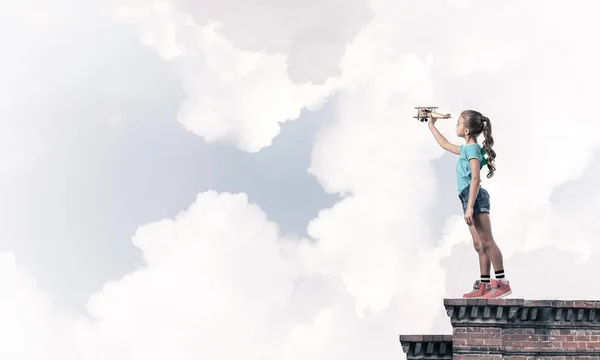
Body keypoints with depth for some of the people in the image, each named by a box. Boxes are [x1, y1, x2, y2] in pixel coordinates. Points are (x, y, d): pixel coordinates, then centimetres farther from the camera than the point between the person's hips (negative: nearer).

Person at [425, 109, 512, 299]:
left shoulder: (472, 148, -8)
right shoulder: (466, 148, 19)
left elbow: (475, 179, -17)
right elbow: (445, 145, 39)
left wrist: (470, 207, -24)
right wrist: (431, 125, 41)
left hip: (475, 197, -10)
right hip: (470, 198, 10)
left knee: (487, 242, -14)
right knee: (479, 245, 7)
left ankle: (502, 283, -17)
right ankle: (484, 286, 7)